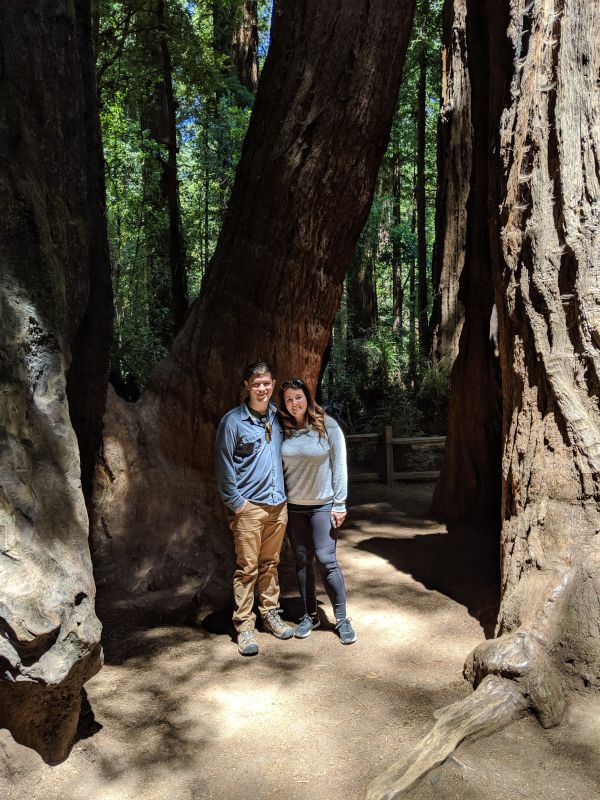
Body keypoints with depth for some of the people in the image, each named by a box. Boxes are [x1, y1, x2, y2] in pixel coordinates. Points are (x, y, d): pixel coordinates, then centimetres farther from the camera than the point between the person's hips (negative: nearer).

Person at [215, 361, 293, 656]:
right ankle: (244, 626, 10)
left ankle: (271, 615, 28)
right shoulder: (233, 421, -8)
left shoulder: (277, 416, 7)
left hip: (278, 504, 5)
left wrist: (284, 493, 12)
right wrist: (236, 502, -10)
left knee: (270, 564, 15)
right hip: (249, 506, -5)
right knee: (247, 568, 0)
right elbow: (224, 466, -8)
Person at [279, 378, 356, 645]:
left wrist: (339, 505, -9)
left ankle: (342, 619, 11)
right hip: (293, 506, 3)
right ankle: (310, 615, 25)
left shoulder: (327, 426, -9)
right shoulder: (283, 430, -1)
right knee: (302, 561, 10)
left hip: (322, 505, -3)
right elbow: (278, 467, 5)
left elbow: (339, 466, -7)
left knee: (326, 560, -5)